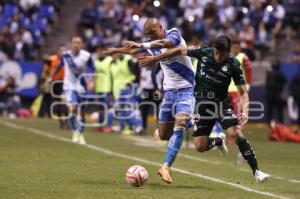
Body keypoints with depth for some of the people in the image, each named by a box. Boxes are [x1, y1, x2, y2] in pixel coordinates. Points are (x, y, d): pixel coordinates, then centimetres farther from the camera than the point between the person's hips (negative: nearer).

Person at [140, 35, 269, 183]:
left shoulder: (234, 65, -16)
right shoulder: (203, 53, -13)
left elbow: (243, 92, -13)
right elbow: (180, 51, 1)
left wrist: (245, 111, -31)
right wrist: (154, 59, 4)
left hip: (222, 103, -2)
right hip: (202, 104, 2)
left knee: (236, 133, -25)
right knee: (200, 147, -5)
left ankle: (256, 171, -17)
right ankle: (217, 142, 33)